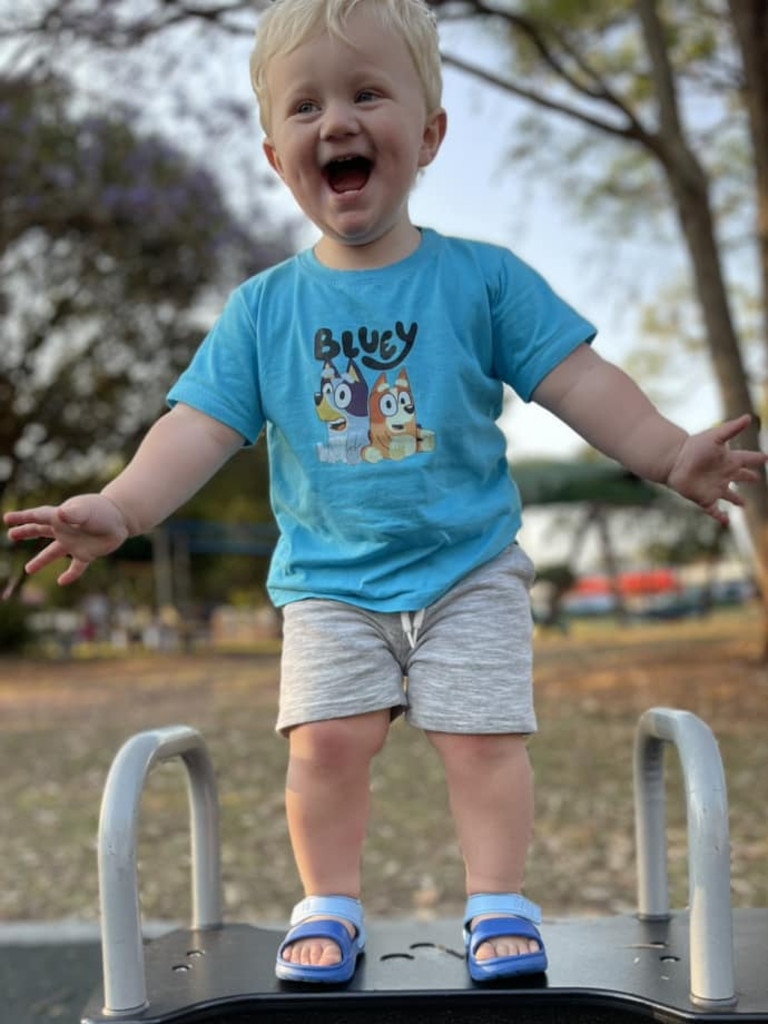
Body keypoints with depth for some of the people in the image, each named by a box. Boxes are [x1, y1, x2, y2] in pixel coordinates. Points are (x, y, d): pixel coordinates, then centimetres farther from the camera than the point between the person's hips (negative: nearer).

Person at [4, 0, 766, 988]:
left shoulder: (482, 278, -3)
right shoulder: (262, 308, 0)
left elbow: (576, 378, -4)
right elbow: (202, 423, -5)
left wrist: (670, 453, -16)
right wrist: (120, 507, -20)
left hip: (470, 569, -1)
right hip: (329, 581, 1)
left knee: (483, 734, -6)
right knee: (324, 736, -7)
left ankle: (499, 901, 12)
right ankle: (328, 906, 12)